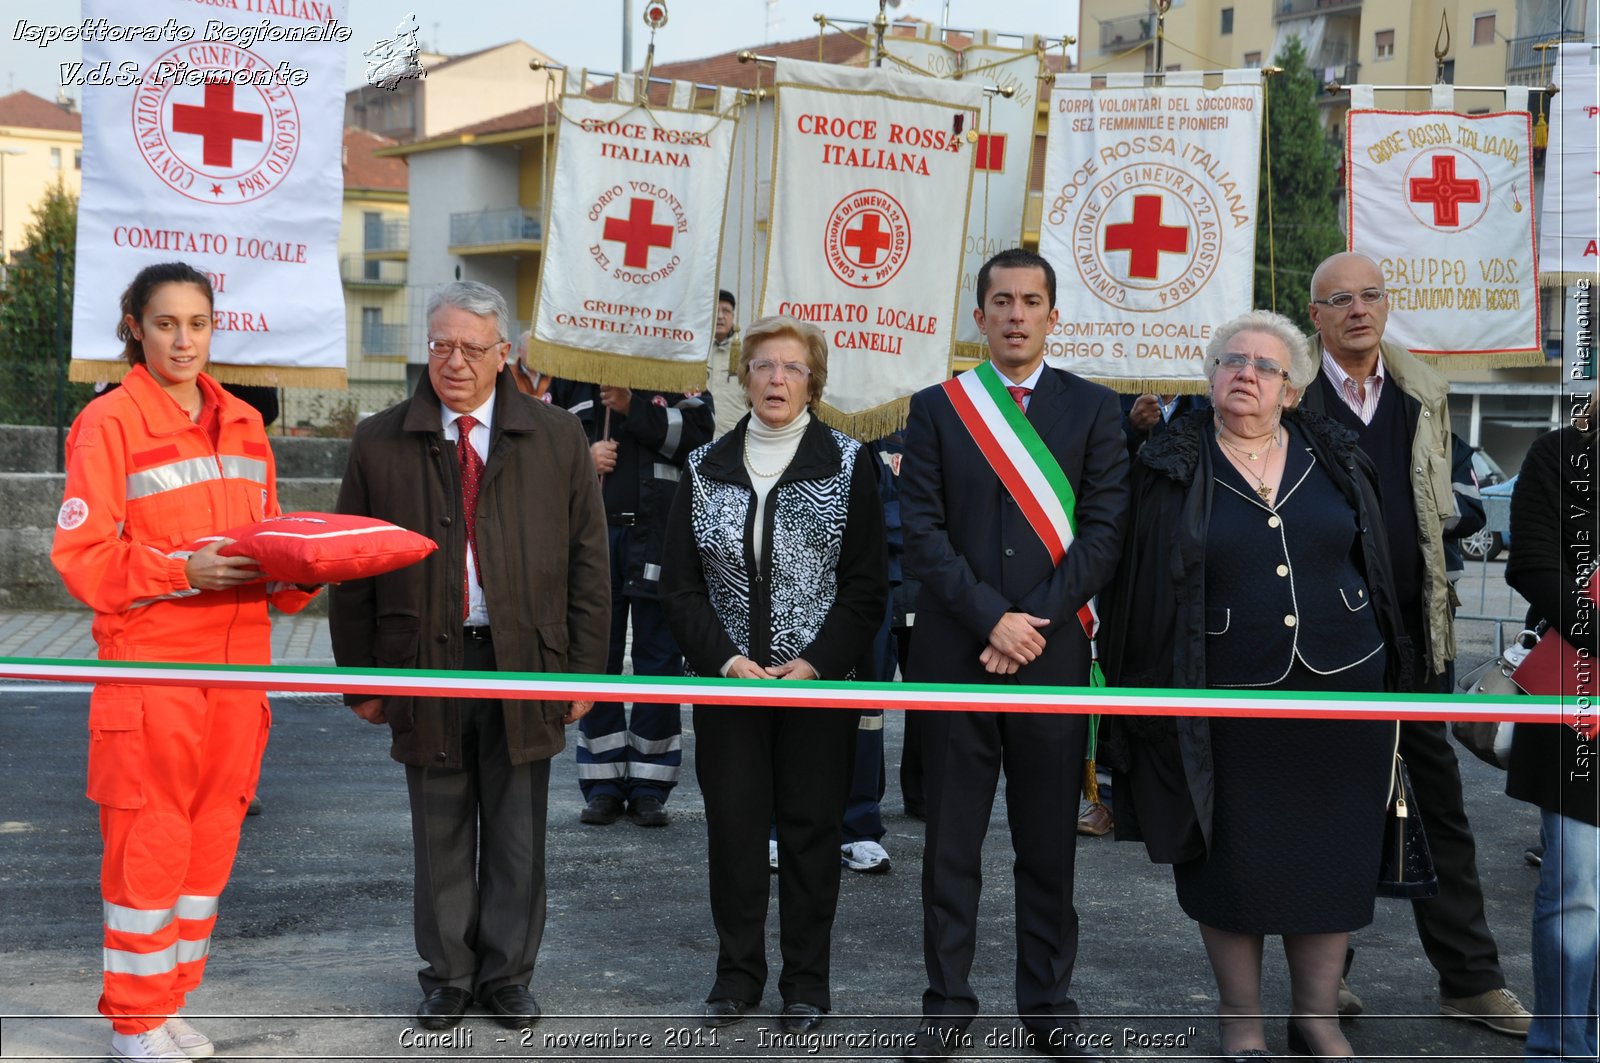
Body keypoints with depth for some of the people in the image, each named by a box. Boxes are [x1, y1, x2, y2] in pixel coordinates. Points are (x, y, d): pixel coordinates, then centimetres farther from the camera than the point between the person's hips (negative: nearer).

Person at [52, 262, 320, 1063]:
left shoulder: (244, 424, 13)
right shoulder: (109, 423, -5)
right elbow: (81, 555, -9)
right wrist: (182, 571, -19)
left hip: (236, 664, 6)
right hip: (150, 663, -6)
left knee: (211, 838, 10)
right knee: (148, 843, -1)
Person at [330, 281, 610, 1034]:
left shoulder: (557, 439, 3)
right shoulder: (380, 444, 3)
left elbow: (588, 562, 4)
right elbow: (353, 574, 5)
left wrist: (584, 668, 0)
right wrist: (360, 678, 2)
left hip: (525, 664, 0)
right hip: (425, 661, 0)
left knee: (517, 835, 9)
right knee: (440, 834, 9)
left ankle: (507, 975, 23)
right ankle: (446, 975, 23)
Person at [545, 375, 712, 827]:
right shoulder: (570, 377, 12)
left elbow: (698, 432, -7)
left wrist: (633, 408, -13)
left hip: (658, 534, -2)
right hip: (592, 532, 2)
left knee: (658, 659, 1)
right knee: (596, 659, 5)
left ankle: (649, 787, 8)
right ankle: (603, 785, 13)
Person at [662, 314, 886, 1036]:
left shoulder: (848, 464, 0)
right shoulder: (705, 469, 6)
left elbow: (866, 584, -3)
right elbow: (680, 583, 4)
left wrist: (817, 663, -13)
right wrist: (725, 660, -9)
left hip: (820, 681, -2)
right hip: (728, 680, 2)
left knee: (810, 830, 4)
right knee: (732, 827, 5)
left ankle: (806, 982, 16)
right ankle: (738, 973, 19)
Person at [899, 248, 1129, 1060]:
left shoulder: (1093, 408, 6)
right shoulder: (936, 408, 6)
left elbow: (1103, 532, -1)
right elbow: (923, 531, -1)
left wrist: (1034, 624, -10)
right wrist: (991, 619, -11)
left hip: (1053, 653, 0)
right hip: (952, 653, 0)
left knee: (1049, 843, 7)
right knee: (951, 841, 5)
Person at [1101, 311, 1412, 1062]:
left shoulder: (1335, 459, 5)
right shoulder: (1171, 470, -2)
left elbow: (1379, 568, 10)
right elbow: (1139, 590, -2)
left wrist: (1387, 674, 8)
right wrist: (1146, 696, -5)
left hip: (1340, 691, 2)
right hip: (1226, 701, -2)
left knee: (1331, 860, 8)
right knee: (1231, 861, 6)